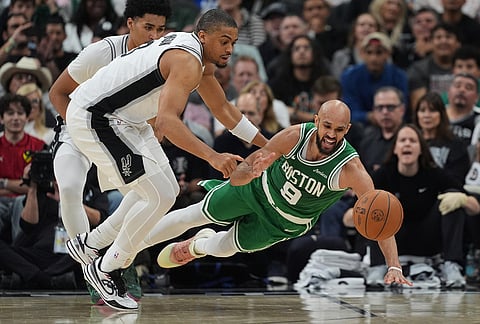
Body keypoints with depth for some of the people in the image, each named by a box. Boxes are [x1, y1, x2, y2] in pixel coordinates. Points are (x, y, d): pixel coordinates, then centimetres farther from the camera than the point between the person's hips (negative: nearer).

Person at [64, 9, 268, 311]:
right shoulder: (188, 62, -23)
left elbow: (223, 108, 24)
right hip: (93, 116, -11)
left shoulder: (201, 59, 10)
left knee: (166, 191, 14)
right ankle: (104, 270, 2)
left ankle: (89, 244, 24)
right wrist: (213, 156, -43)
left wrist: (266, 145, 23)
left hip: (121, 118, 11)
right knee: (159, 195, -12)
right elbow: (167, 121, -35)